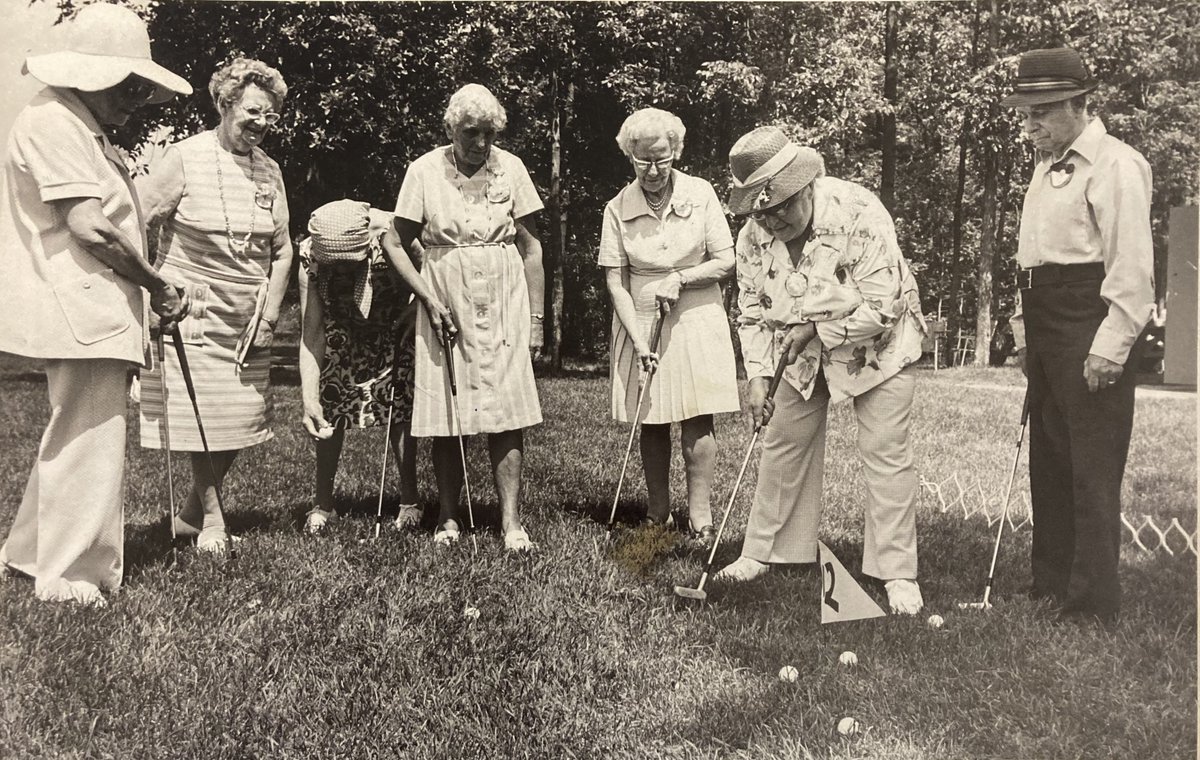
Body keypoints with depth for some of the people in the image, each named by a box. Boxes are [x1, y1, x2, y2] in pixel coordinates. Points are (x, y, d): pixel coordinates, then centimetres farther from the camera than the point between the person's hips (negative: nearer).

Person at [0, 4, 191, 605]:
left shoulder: (81, 126, 20)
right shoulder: (53, 122, -13)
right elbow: (89, 226, -21)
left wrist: (143, 287, 12)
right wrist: (160, 286, -13)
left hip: (89, 312, 11)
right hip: (78, 310, -11)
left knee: (73, 435, 20)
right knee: (89, 439, -5)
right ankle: (71, 577, 6)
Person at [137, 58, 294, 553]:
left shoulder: (269, 170, 9)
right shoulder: (185, 159, -7)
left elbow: (282, 250, 13)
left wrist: (271, 307, 3)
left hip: (249, 321, 6)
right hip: (192, 313, -5)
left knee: (242, 419, 7)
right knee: (201, 418, -3)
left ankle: (191, 513, 25)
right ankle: (212, 520, 16)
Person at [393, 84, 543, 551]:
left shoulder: (510, 169, 2)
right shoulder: (425, 171, -1)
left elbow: (530, 247, 6)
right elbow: (398, 242, 4)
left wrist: (536, 319, 4)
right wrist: (429, 299, -8)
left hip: (503, 306, 0)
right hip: (445, 306, 0)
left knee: (507, 415, -5)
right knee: (444, 415, 3)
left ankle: (511, 521, -2)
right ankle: (449, 518, 15)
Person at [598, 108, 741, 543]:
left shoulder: (700, 194, -3)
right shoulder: (618, 209, -2)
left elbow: (727, 262, -1)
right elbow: (615, 281, -5)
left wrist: (679, 279, -15)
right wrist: (638, 338, -14)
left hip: (696, 318, -1)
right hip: (640, 323, 1)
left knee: (697, 419, -5)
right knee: (652, 422, 7)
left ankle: (700, 514, 3)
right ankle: (658, 513, 18)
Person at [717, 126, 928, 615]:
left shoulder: (859, 213, -29)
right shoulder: (754, 236, -12)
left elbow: (882, 308, -28)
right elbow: (752, 312, -4)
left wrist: (816, 328, -24)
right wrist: (758, 376, -15)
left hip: (876, 347, -5)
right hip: (805, 354, 5)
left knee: (885, 453, -8)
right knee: (783, 444, 7)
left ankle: (898, 574, 2)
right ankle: (761, 553, 21)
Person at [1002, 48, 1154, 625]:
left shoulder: (1114, 165, -10)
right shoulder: (1047, 167, 18)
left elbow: (1131, 266, -16)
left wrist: (1110, 344, -20)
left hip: (1091, 328, -9)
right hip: (1047, 330, 9)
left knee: (1092, 469, -5)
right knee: (1049, 459, 13)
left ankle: (1095, 600, 3)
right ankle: (1052, 583, 23)